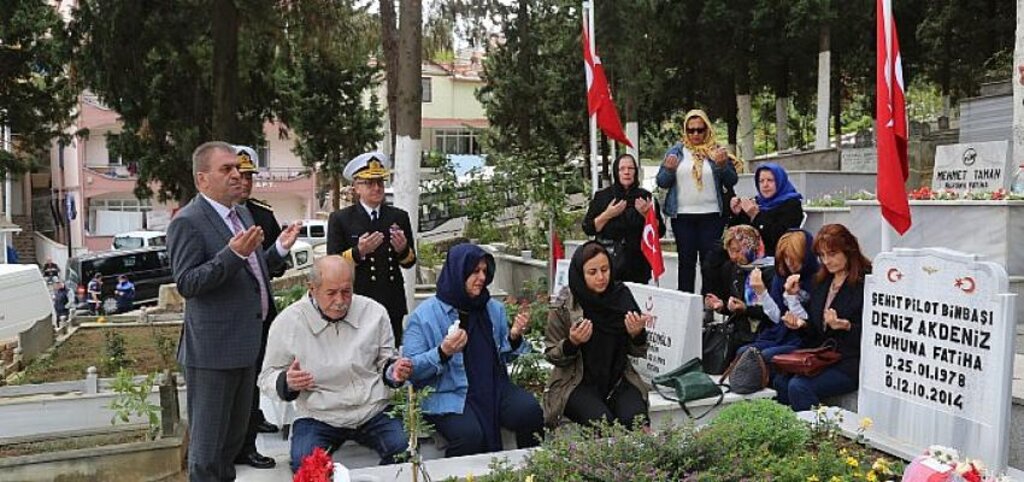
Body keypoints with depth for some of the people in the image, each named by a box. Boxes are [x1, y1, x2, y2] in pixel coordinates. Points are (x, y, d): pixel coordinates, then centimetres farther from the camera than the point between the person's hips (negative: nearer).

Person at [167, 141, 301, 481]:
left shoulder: (242, 214, 13)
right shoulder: (188, 222, -14)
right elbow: (186, 283, -21)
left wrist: (280, 249, 6)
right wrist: (233, 253, -30)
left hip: (246, 343, 9)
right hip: (213, 349, -9)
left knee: (235, 434, 22)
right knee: (207, 442, 4)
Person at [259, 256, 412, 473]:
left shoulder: (374, 312, 1)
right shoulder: (287, 322, -4)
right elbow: (267, 377, 5)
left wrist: (393, 371, -10)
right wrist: (287, 382, -18)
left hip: (374, 412, 2)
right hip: (317, 417, -1)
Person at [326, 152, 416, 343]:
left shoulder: (399, 217, 11)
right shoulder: (340, 219, 1)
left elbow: (410, 262, 12)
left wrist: (403, 250, -11)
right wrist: (358, 252, -21)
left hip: (392, 305, 3)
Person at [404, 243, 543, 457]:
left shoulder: (494, 309, 13)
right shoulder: (424, 315, -3)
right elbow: (412, 369, -6)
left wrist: (514, 337, -3)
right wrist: (443, 353, -22)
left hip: (494, 387, 5)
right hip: (448, 394, -4)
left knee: (530, 411, -21)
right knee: (470, 433, -32)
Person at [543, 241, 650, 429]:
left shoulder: (621, 296, -1)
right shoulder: (564, 305, -8)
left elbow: (637, 351, 7)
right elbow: (551, 355, -1)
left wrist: (637, 334, -16)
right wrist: (572, 343, -21)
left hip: (617, 380, 3)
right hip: (577, 384, -2)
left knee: (636, 419, -24)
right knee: (603, 421, -28)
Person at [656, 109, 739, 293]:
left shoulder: (717, 151, 7)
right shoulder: (676, 151, 9)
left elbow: (732, 181, 5)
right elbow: (661, 182, 5)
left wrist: (723, 165, -14)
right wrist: (668, 169, -15)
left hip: (711, 215, -1)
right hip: (682, 215, 1)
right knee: (686, 260, 4)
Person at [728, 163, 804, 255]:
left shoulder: (791, 205, -1)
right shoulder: (756, 201, 15)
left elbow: (779, 238, -16)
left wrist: (756, 216, -19)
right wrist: (736, 214, -3)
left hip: (775, 254, -6)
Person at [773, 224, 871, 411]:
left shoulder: (866, 283, -8)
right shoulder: (822, 282, 16)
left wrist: (846, 327, -28)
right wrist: (801, 324, -1)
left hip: (851, 364, -7)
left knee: (799, 386, -26)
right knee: (780, 381, -15)